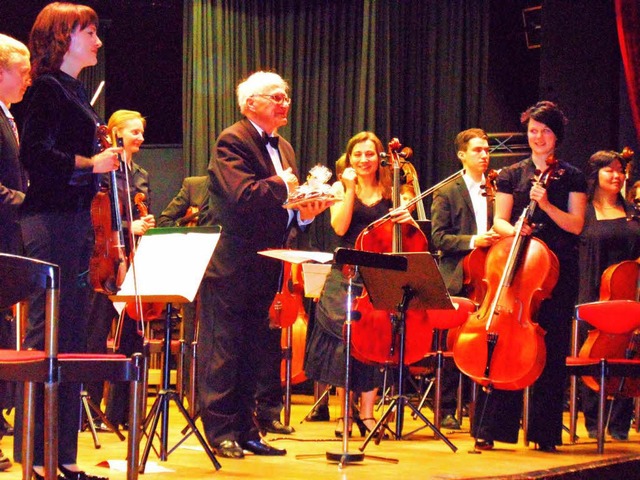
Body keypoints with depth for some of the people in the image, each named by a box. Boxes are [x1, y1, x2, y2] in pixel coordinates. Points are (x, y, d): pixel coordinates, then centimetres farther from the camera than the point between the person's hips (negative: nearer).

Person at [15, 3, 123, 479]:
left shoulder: (74, 89, 18)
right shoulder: (47, 88, -9)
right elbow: (34, 154, -19)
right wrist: (89, 163, -18)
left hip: (76, 219, 10)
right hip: (52, 221, -10)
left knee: (74, 335, 10)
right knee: (49, 333, -8)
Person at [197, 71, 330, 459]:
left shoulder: (283, 147, 17)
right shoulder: (233, 142, -10)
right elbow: (242, 196, -25)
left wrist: (304, 213, -1)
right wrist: (283, 186, -14)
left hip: (265, 267, 9)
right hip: (231, 266, -9)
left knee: (252, 354, 12)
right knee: (223, 352, -3)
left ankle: (246, 431, 18)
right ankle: (221, 431, 1)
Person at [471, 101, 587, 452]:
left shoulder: (571, 178, 8)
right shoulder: (512, 175, 11)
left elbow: (575, 225, -1)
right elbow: (499, 222, 7)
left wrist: (546, 205, -16)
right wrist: (514, 229, -15)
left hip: (557, 271, 0)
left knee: (552, 350, 0)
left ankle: (545, 432, 7)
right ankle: (491, 428, -3)